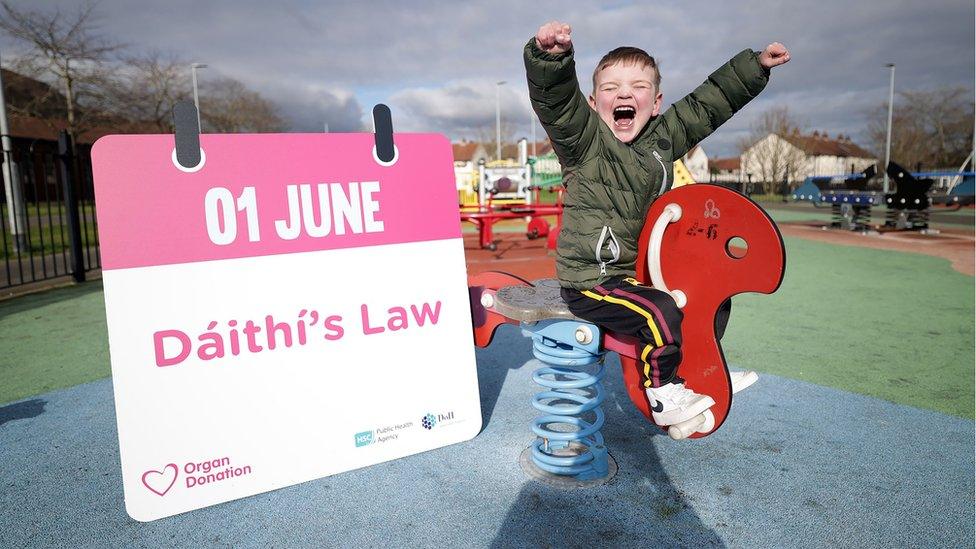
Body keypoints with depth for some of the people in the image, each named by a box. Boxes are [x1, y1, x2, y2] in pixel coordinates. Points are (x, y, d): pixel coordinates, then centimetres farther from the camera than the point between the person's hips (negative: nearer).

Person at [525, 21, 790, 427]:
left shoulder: (664, 137, 7)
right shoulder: (584, 137, -12)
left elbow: (710, 103, 17)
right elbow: (555, 97, -30)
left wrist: (755, 65, 19)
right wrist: (551, 56, -49)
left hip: (643, 269, 8)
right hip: (590, 280, -8)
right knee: (659, 313, -29)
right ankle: (663, 396, -6)